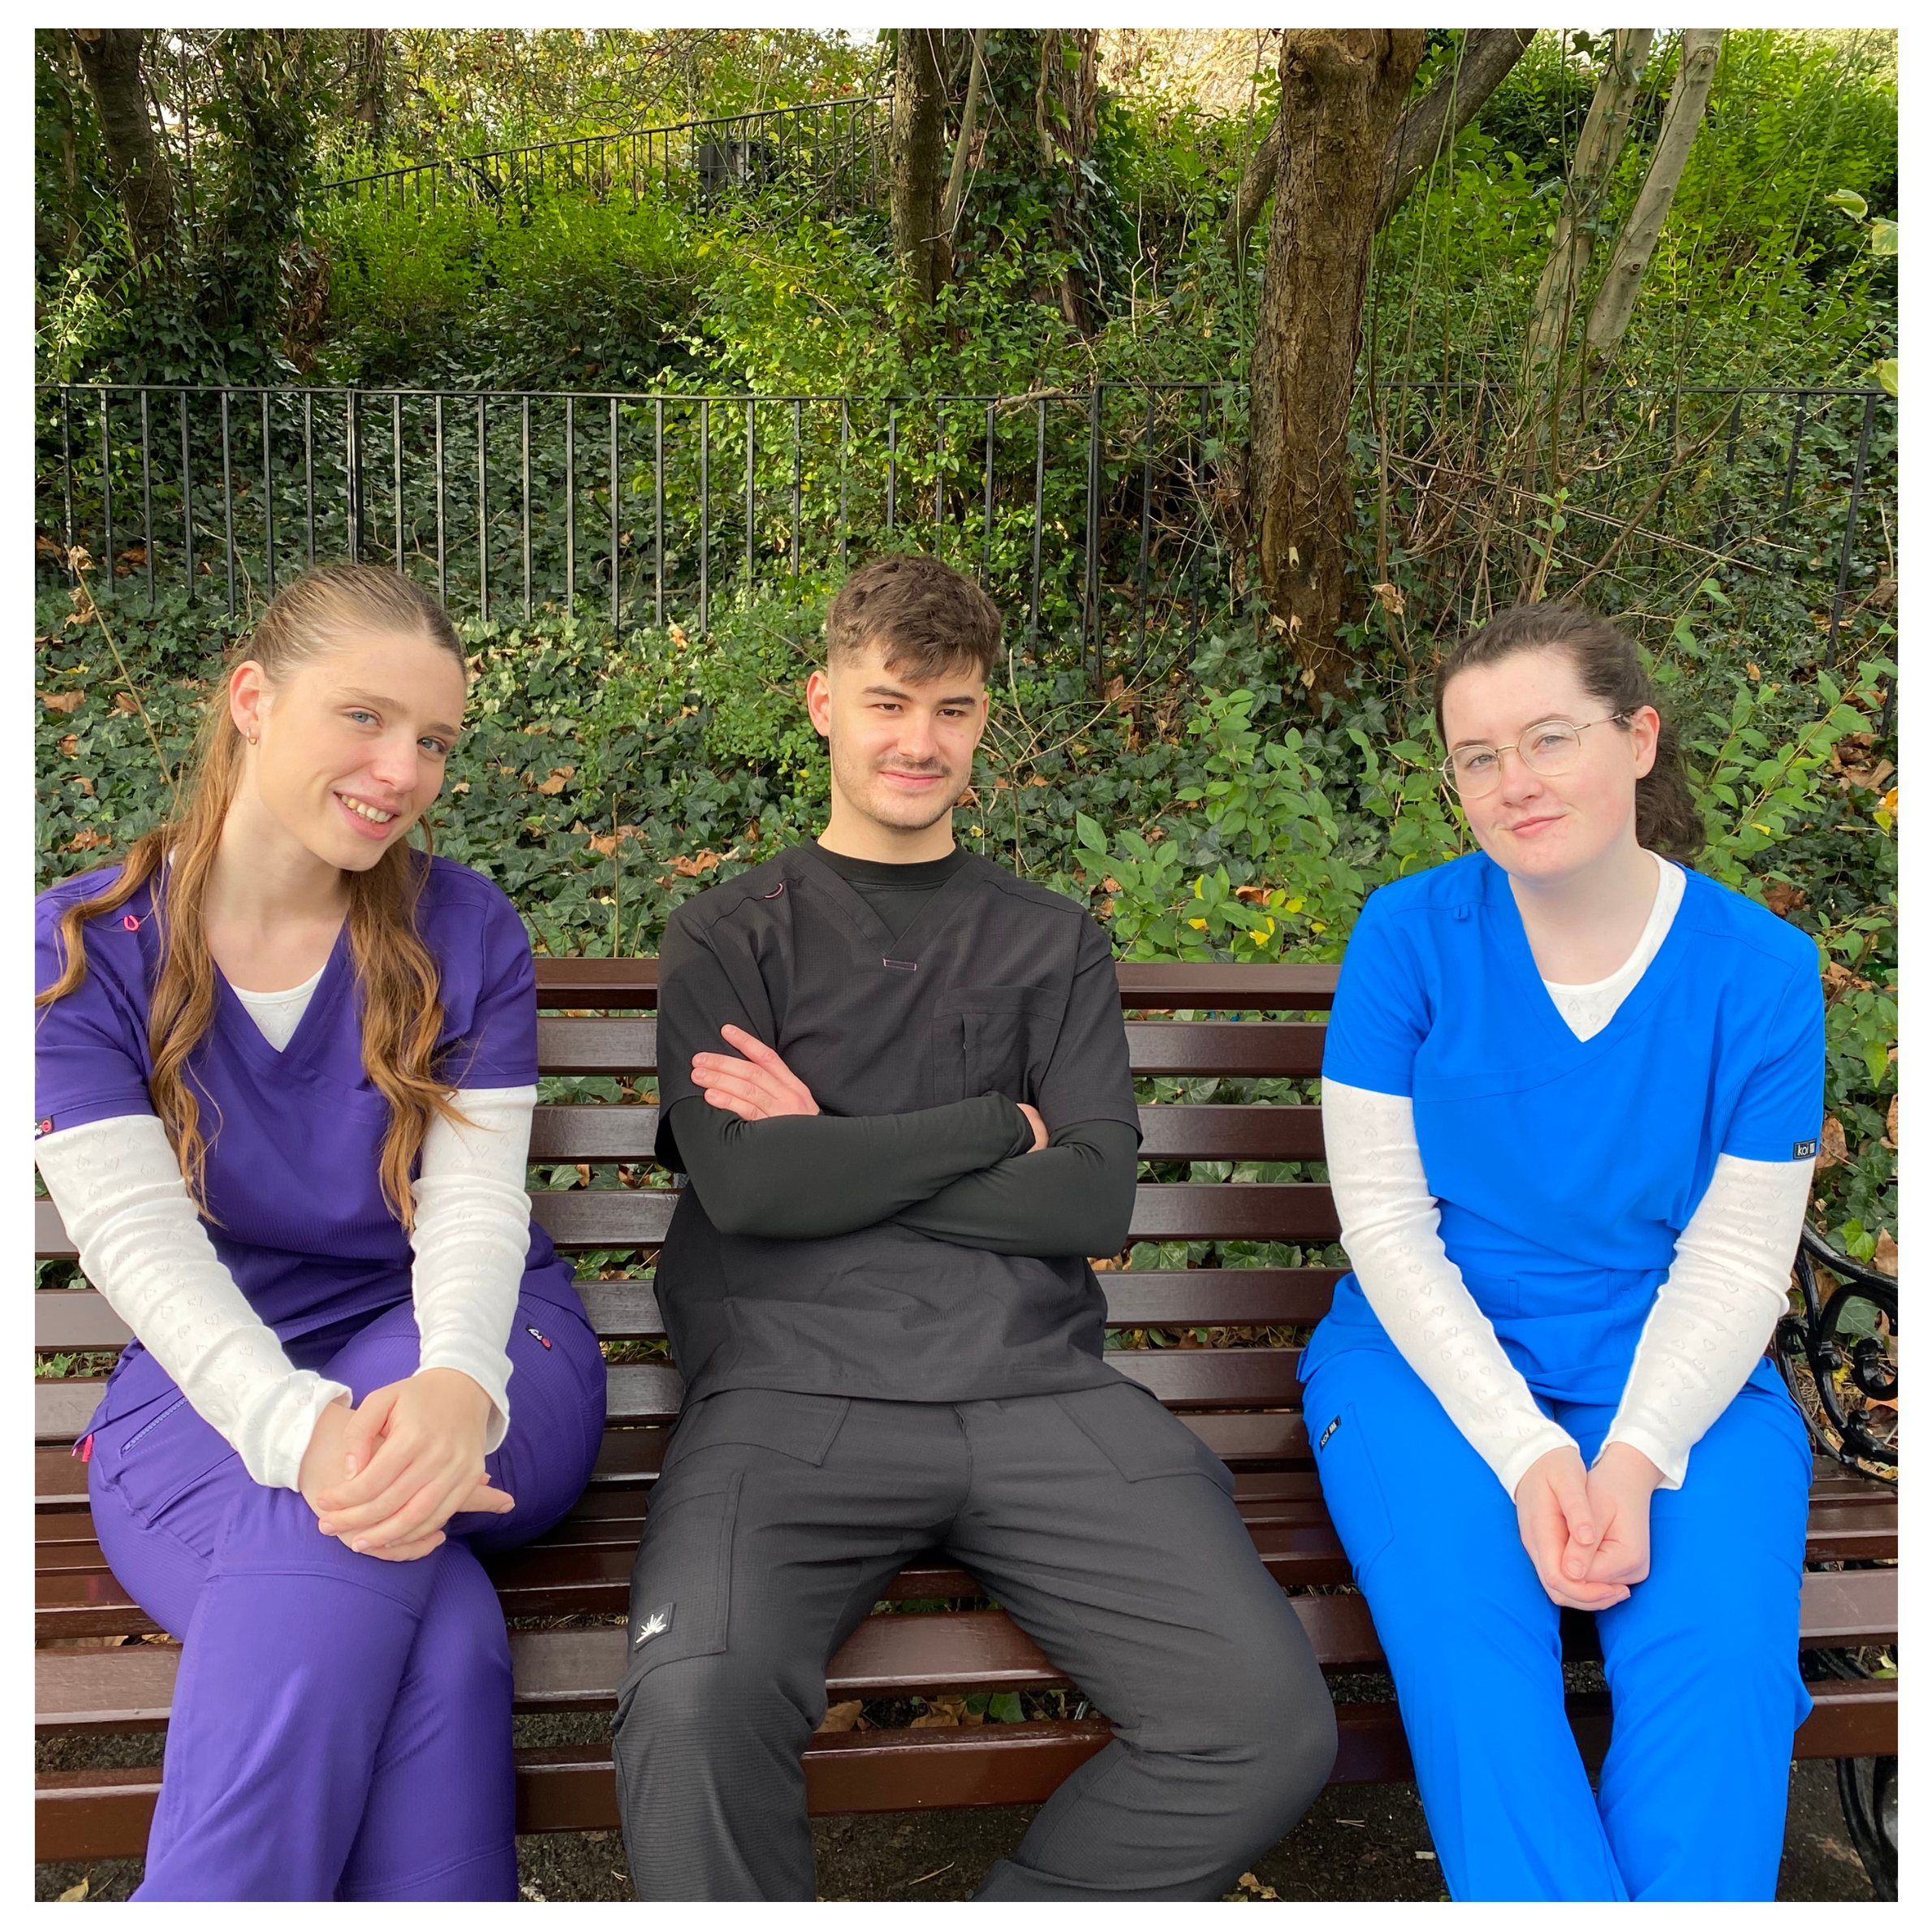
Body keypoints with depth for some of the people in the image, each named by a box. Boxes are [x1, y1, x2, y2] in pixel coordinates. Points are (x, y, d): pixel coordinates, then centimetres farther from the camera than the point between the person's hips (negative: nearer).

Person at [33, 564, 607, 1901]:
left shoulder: (466, 933, 2)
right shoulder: (85, 944, -1)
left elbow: (475, 1202, -9)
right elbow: (135, 1232, -13)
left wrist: (456, 1384, -33)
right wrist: (299, 1421, -33)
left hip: (467, 1360, 1)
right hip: (212, 1379, -1)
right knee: (435, 1641, -33)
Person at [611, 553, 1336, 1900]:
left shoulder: (1052, 942, 19)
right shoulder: (731, 937, 13)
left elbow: (1095, 1196, 5)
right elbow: (745, 1185, -3)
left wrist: (839, 1156, 1)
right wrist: (993, 1127, 2)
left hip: (1037, 1388, 2)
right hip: (793, 1393, -2)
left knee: (1274, 1722, -17)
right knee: (695, 1704, -31)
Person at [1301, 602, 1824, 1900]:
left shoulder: (1761, 969, -3)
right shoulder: (1411, 933, -6)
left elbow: (1736, 1255, -2)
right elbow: (1386, 1219, -7)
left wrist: (1635, 1457, -17)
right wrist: (1524, 1451, -16)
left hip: (1677, 1377, 1)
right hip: (1435, 1358, -1)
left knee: (1722, 1646, -23)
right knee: (1465, 1626, -25)